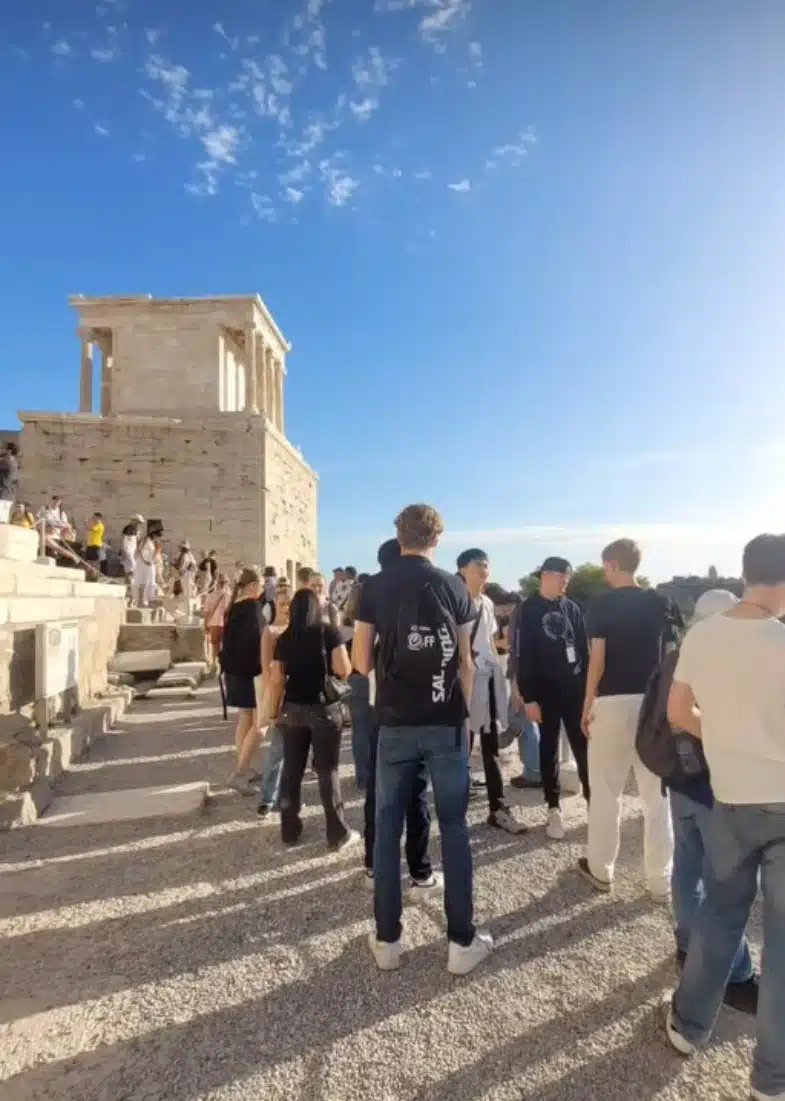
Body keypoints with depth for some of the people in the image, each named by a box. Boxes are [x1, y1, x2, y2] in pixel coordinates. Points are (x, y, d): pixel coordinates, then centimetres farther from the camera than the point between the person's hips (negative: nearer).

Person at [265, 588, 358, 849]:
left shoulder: (284, 639, 3)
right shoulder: (329, 632, -5)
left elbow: (276, 681, 2)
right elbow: (344, 671, -11)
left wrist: (273, 712, 12)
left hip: (292, 709, 3)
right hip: (324, 708, -3)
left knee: (291, 770, 12)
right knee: (327, 770, 5)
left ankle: (290, 830, 22)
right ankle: (338, 833, 12)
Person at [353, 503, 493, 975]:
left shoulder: (375, 587, -2)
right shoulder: (455, 587, -2)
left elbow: (361, 662, 0)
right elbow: (466, 662, 2)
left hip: (396, 722, 0)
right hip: (447, 722, 0)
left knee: (388, 828, 11)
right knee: (454, 826, 10)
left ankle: (388, 940, 19)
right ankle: (463, 941, 17)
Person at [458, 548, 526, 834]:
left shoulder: (488, 603, 16)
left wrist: (499, 671, 17)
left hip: (491, 677, 7)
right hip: (467, 678, -7)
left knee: (491, 746, 12)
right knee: (463, 746, -1)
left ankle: (497, 808, 19)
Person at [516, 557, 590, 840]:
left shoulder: (572, 608, 6)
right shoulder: (528, 610, -6)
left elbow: (584, 649, 9)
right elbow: (523, 657, -9)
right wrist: (529, 698, -12)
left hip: (575, 689, 3)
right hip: (546, 692, -3)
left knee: (584, 747, 6)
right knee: (549, 750, 8)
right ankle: (554, 809, 17)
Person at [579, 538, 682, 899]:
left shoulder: (602, 605, -6)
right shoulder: (662, 603, 4)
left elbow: (597, 660, -10)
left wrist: (588, 704, -1)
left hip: (612, 703, -3)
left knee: (605, 793, 11)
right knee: (657, 795, 11)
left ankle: (600, 870, 22)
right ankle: (661, 882, 16)